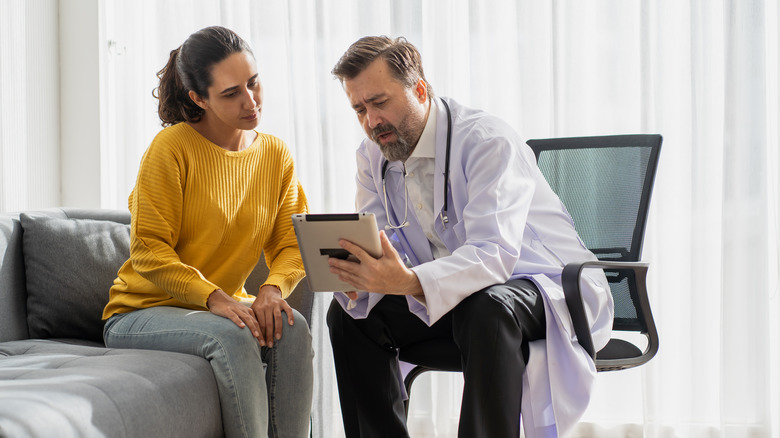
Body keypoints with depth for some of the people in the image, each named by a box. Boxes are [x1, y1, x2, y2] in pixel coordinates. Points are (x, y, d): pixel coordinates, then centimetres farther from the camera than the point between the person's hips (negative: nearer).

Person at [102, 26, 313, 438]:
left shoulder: (276, 155, 4)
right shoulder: (171, 148, -14)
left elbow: (291, 246, 2)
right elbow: (147, 252, -16)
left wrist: (273, 288, -21)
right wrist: (213, 297, -28)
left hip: (225, 306, 5)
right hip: (140, 311, -5)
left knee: (291, 327, -26)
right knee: (232, 336, -34)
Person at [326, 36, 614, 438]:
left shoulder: (489, 142, -22)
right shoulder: (373, 155, 1)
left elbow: (495, 253, -35)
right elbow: (375, 249, -3)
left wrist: (409, 282, -50)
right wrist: (355, 275, -29)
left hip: (545, 292, -7)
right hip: (449, 301, 7)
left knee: (485, 309, -38)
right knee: (348, 314, -7)